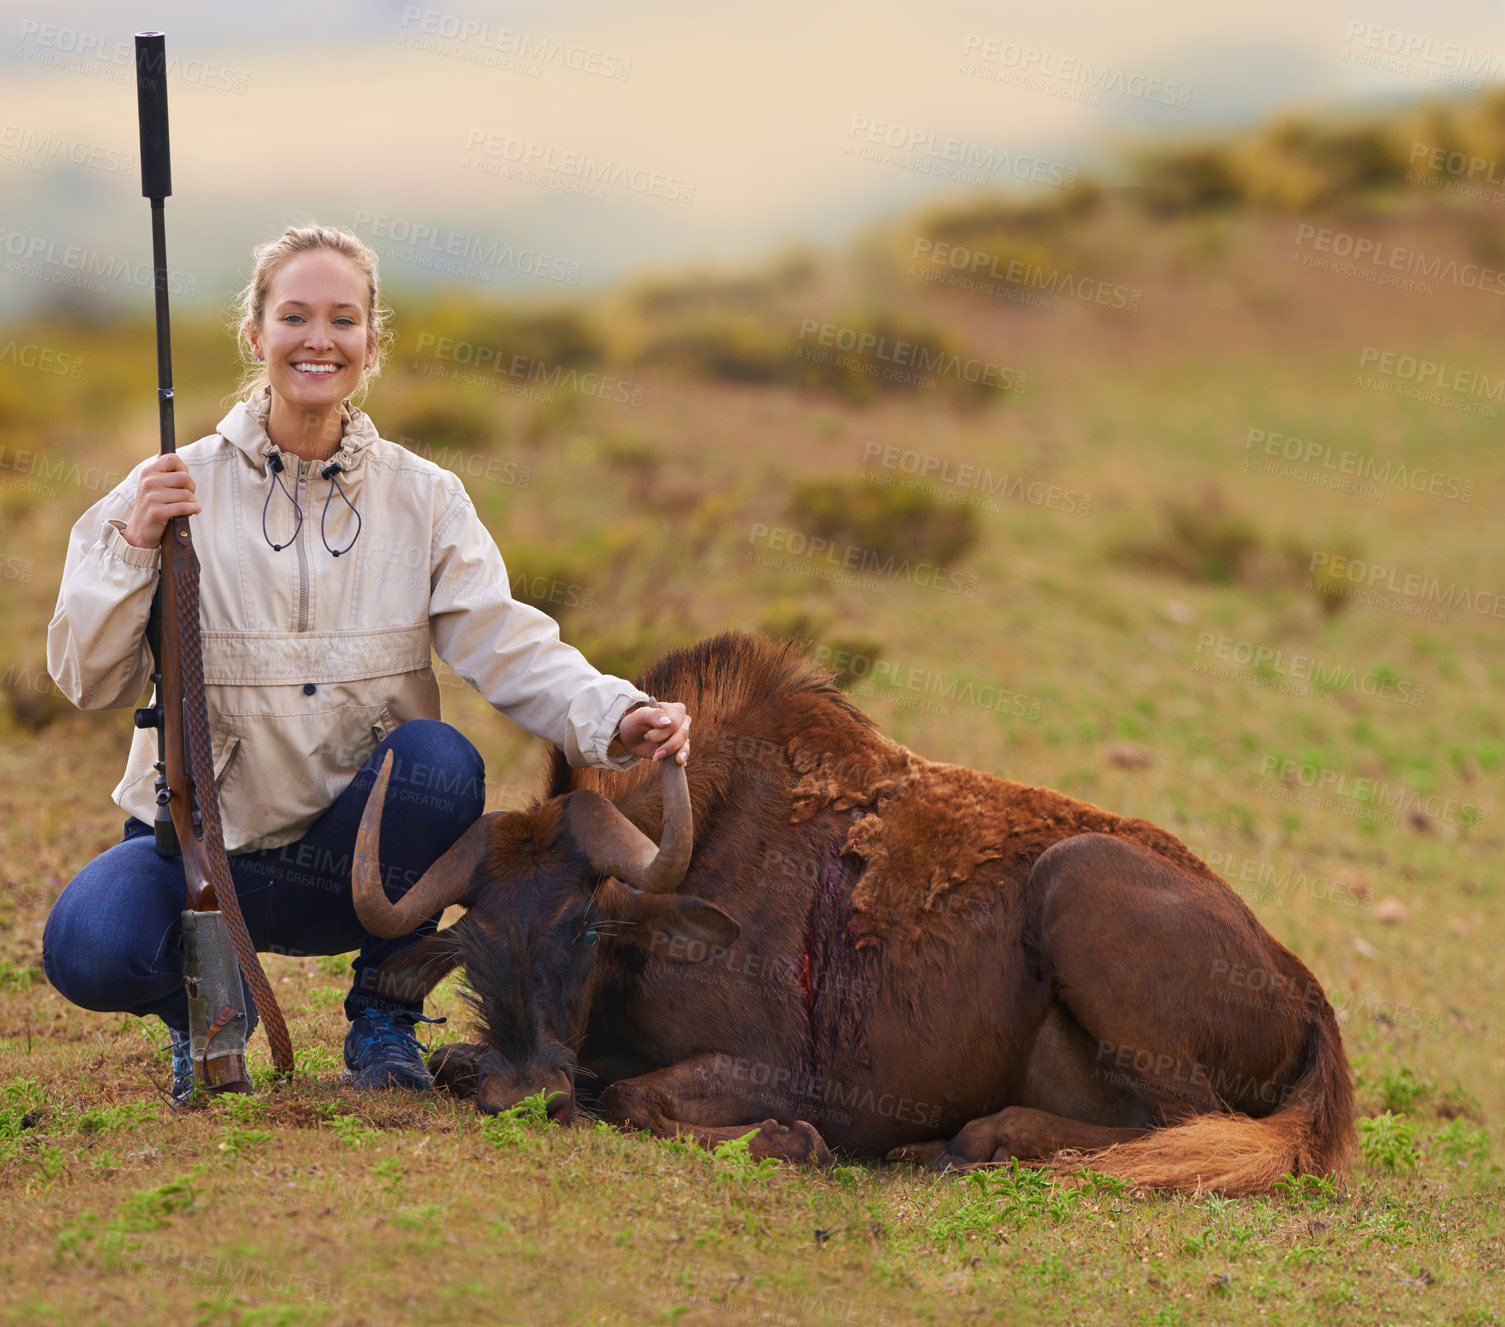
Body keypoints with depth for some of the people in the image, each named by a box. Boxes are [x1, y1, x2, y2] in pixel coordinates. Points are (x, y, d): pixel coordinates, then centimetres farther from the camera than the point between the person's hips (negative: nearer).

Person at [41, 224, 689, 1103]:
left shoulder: (423, 499, 2)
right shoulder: (180, 488, -2)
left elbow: (508, 647, -10)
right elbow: (90, 681, -4)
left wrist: (614, 717, -28)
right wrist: (135, 549, -19)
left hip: (352, 858, 2)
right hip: (204, 841, -1)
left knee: (440, 758, -31)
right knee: (89, 947, -32)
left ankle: (385, 1020, -5)